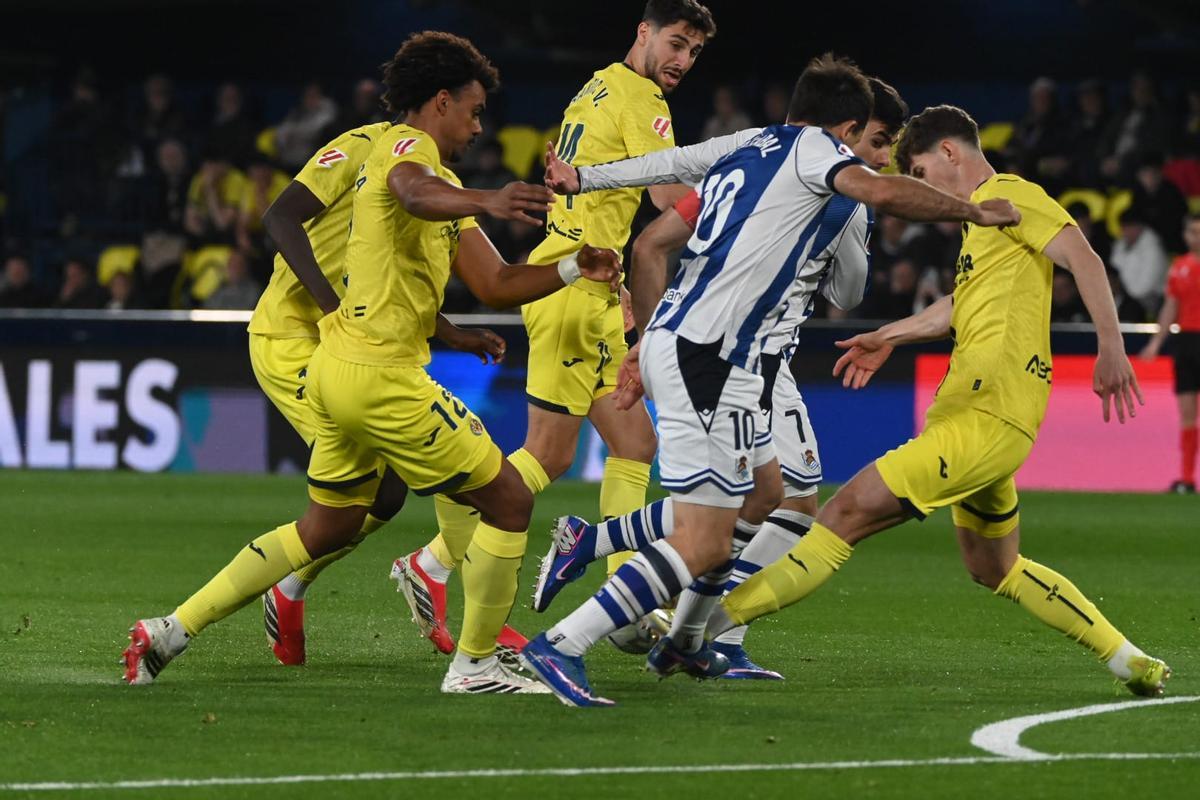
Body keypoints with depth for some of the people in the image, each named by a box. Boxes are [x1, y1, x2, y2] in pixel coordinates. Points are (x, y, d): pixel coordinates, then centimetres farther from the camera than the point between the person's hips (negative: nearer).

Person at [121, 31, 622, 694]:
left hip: (335, 368, 10)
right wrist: (485, 202, -56)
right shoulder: (406, 146, -10)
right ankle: (475, 665, 7)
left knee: (328, 527, 22)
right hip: (381, 377, -10)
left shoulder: (444, 187, 22)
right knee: (509, 500, -1)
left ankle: (171, 631, 22)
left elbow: (495, 284, 19)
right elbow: (416, 194, -37)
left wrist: (572, 270, 5)